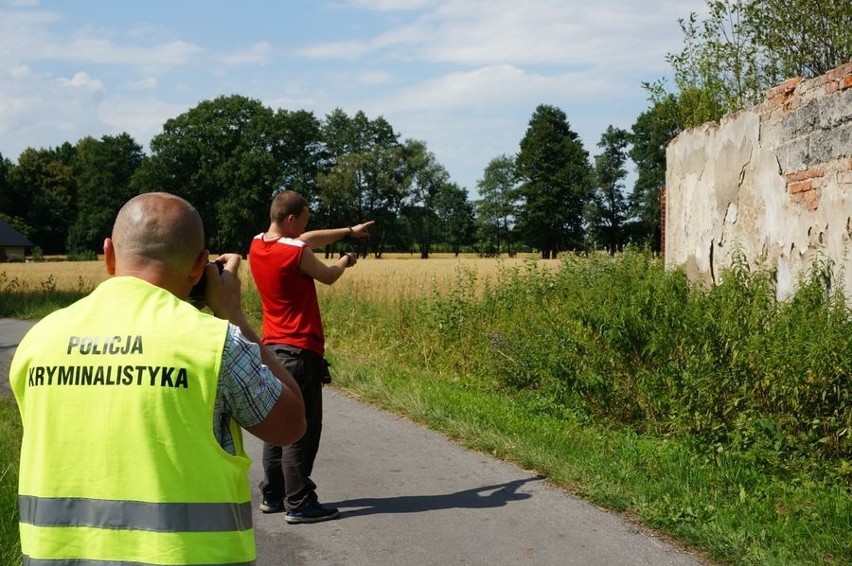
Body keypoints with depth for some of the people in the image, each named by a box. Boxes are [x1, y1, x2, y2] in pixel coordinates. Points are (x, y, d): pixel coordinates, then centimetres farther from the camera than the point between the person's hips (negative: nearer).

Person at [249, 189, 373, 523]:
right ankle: (299, 504, -2)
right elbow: (328, 276, 1)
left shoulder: (257, 246, 6)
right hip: (301, 351, -9)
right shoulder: (297, 253, -17)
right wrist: (344, 263, 22)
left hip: (272, 347, 9)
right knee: (302, 429, -4)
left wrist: (348, 232, 24)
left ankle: (272, 495, 22)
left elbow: (306, 240, 19)